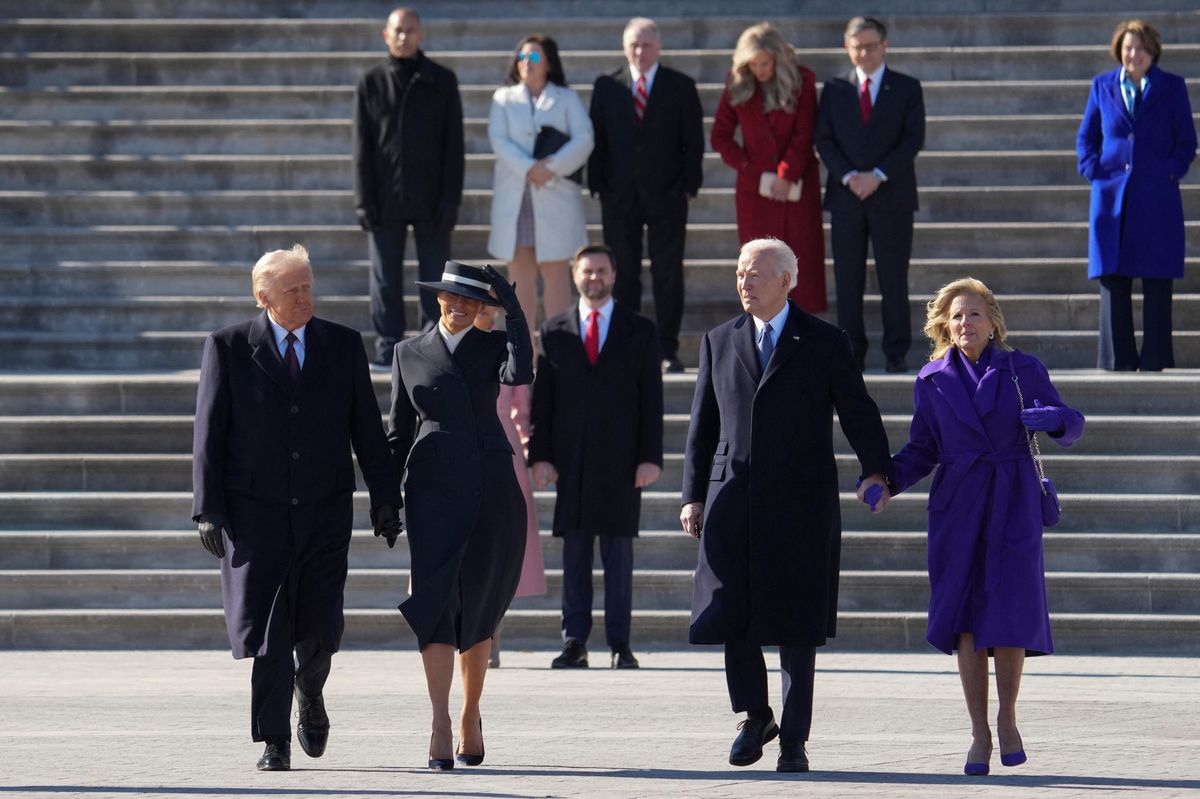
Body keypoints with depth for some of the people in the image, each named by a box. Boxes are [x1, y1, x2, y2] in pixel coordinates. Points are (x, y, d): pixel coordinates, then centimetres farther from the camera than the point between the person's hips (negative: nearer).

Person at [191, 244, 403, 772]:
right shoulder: (228, 347, 1)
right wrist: (209, 509, -6)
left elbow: (366, 428, 10)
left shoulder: (343, 346, 7)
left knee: (320, 626, -1)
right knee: (267, 629, -5)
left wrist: (385, 500, 6)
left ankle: (310, 695, 31)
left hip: (324, 510, 2)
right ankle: (274, 742, 0)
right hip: (255, 511, -2)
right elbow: (209, 433, 0)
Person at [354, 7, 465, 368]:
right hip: (386, 199, 1)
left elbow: (454, 144, 2)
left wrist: (451, 197, -6)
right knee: (385, 280, 2)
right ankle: (387, 348, 8)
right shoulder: (371, 83, 5)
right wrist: (364, 200, -3)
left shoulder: (442, 81, 4)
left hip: (431, 200, -1)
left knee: (435, 276, 1)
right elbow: (362, 147, 4)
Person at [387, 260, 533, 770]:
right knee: (436, 598, -14)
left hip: (490, 484, 1)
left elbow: (519, 376, -15)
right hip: (433, 487, -1)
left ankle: (471, 714, 21)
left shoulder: (494, 346, 9)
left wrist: (513, 310, -11)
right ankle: (440, 727, -20)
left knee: (478, 606, 6)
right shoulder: (409, 354, 11)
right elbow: (398, 431, 14)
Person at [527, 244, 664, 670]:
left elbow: (651, 399, 4)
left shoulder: (640, 331, 8)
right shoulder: (555, 331, 10)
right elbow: (543, 396, 8)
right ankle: (574, 642, 2)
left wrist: (650, 457, -4)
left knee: (618, 551, 1)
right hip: (570, 459, 1)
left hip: (620, 459, -1)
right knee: (574, 550, 1)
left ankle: (620, 644, 3)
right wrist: (540, 455, -1)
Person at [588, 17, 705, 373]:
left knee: (668, 275, -1)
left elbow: (693, 140, 3)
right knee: (623, 275, 4)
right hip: (620, 195, 1)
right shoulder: (607, 87, 8)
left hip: (666, 196, -1)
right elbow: (598, 139, 7)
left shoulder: (680, 87, 4)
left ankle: (668, 350, 2)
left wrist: (689, 185, -5)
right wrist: (597, 185, -1)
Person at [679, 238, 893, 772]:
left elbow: (858, 412, 0)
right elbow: (703, 425, 15)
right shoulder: (719, 342, 13)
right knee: (728, 615, -4)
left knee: (796, 626, 0)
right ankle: (755, 718, 17)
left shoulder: (825, 344, 3)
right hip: (733, 498, 3)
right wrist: (693, 496, 9)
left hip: (800, 504, -3)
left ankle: (793, 740, 7)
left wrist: (875, 471, -16)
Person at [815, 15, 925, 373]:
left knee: (894, 277, -2)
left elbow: (913, 139, -2)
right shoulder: (835, 89, 10)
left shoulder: (907, 88, 5)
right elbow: (824, 139, 5)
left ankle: (896, 353, 0)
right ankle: (851, 353, 3)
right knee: (848, 278, 1)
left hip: (892, 195, -2)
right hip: (846, 196, 2)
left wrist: (878, 175, -12)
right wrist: (848, 176, -11)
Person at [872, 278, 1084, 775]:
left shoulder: (1022, 370, 4)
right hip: (958, 507, 1)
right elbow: (922, 450, 11)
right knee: (967, 621, -4)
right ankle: (979, 732, 4)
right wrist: (889, 483, -6)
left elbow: (1071, 425, 5)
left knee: (1011, 614, -7)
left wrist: (1052, 420, -18)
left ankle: (1007, 718, 15)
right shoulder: (933, 381, 8)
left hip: (1013, 505, -1)